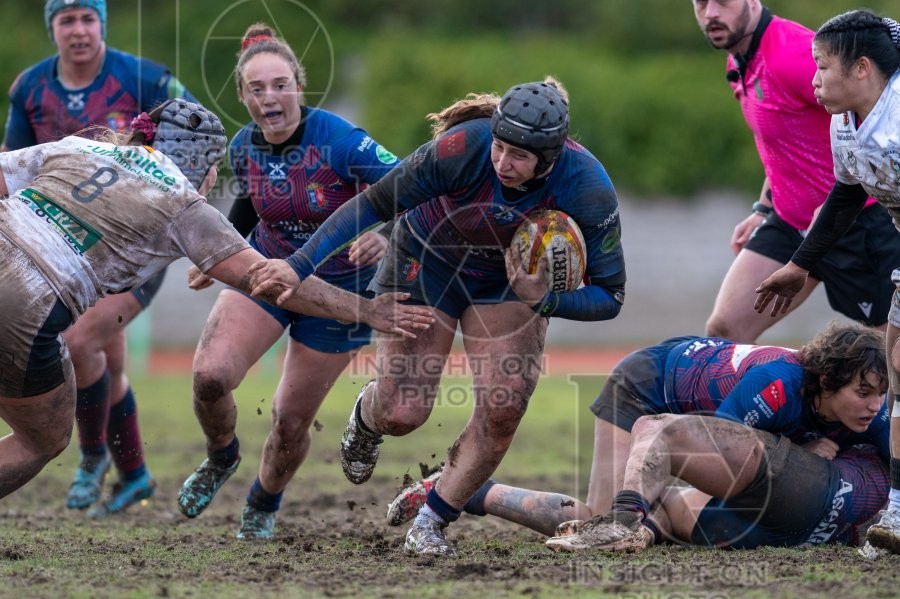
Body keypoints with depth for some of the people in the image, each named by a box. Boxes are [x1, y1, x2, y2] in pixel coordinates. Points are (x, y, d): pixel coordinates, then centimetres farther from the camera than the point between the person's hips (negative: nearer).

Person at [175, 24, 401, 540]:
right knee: (209, 376, -21)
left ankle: (264, 506, 36)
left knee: (292, 421, 3)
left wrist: (385, 232, -44)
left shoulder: (338, 139, -25)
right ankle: (221, 459, 13)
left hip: (339, 290, -3)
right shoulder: (244, 148, -8)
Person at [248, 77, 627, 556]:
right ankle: (366, 414, 34)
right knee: (401, 414, -5)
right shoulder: (464, 147, -37)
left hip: (515, 279, 1)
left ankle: (431, 522, 7)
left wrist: (542, 299, -40)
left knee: (502, 412, -13)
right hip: (429, 261, -1)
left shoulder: (588, 190, -32)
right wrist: (299, 266, -29)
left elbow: (609, 297, -22)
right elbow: (374, 204, -25)